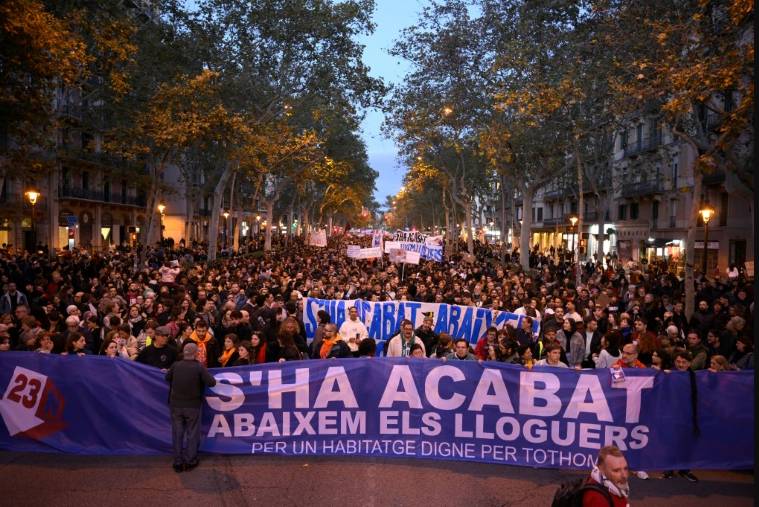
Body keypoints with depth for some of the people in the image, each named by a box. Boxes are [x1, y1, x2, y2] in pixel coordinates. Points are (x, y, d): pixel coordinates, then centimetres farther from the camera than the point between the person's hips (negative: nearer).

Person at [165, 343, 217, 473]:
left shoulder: (175, 365, -7)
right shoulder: (199, 367, -15)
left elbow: (167, 378, 11)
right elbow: (212, 383, -16)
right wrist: (204, 376, 2)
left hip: (176, 405, 2)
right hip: (193, 406, -2)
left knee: (177, 434, 10)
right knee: (192, 433, 11)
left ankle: (178, 463, 16)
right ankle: (190, 461, 17)